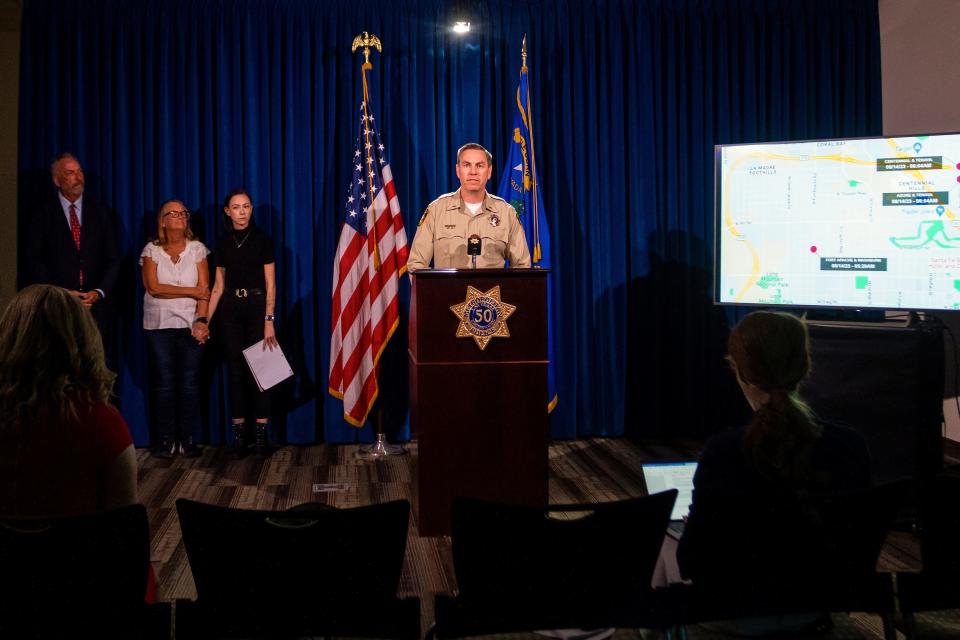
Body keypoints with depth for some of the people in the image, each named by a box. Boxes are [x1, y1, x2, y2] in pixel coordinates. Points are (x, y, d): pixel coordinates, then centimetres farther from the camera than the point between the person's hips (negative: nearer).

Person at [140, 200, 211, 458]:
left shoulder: (197, 249, 5)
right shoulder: (151, 250, 3)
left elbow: (204, 289, -2)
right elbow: (154, 288, -8)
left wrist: (201, 320, -15)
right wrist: (192, 291, -8)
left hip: (191, 325, 0)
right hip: (159, 325, 0)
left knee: (190, 383, -2)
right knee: (164, 383, 0)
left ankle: (189, 440, 5)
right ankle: (166, 440, 7)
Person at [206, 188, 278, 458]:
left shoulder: (262, 240, -3)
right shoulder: (223, 243, 8)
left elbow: (270, 284, -6)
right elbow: (218, 286, 11)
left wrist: (269, 320, -15)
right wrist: (205, 320, 5)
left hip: (256, 306, -3)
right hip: (230, 309, 3)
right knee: (236, 370, 5)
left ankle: (261, 433, 3)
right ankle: (238, 433, 10)